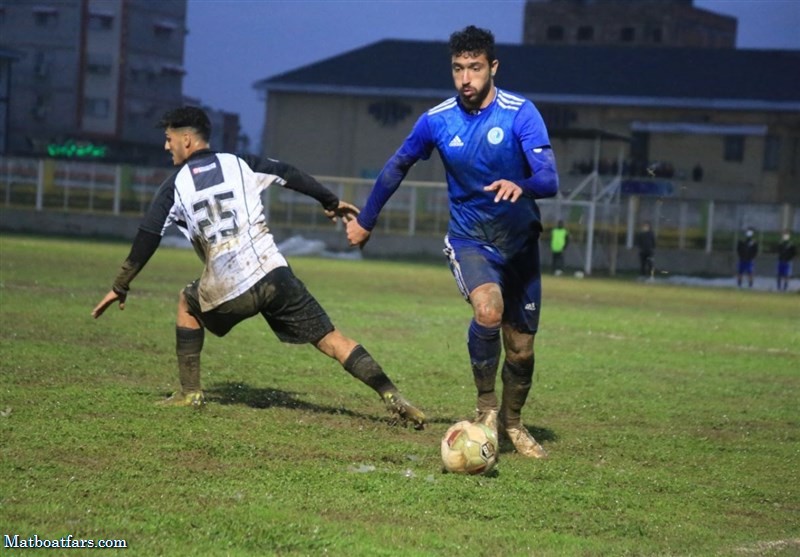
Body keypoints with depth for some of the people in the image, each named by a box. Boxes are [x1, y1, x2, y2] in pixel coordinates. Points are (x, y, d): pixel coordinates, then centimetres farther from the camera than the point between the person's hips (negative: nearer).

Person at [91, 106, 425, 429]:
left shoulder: (175, 186, 9)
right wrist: (331, 202, 27)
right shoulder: (240, 165, 12)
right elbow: (291, 176, 13)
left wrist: (120, 287, 13)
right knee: (330, 339, 2)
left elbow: (146, 239, 6)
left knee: (188, 303, 32)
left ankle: (190, 393, 26)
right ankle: (392, 398, -13)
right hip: (272, 277, 1)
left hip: (225, 293, -1)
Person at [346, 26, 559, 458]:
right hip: (468, 239, 0)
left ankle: (511, 422, 36)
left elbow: (549, 179, -26)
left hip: (519, 241, 1)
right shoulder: (437, 120, -9)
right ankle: (485, 406, -10)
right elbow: (397, 166, 9)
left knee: (521, 348, 7)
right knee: (488, 309, -31)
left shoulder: (520, 113, -16)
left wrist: (521, 186, -49)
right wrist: (365, 220, 17)